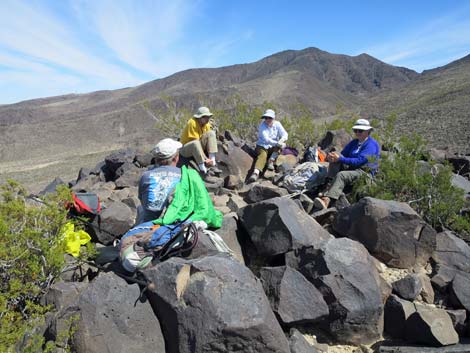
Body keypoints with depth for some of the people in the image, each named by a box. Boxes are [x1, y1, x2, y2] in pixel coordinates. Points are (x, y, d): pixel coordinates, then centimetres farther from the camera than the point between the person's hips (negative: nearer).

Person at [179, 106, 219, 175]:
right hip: (185, 149, -6)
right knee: (195, 143, -40)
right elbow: (196, 142, -27)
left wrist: (211, 157, -23)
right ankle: (203, 169, -33)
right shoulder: (192, 123, -24)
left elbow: (207, 141, -7)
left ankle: (213, 162, -21)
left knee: (211, 133, -14)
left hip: (198, 147, 7)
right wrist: (206, 159, -29)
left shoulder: (206, 124, -4)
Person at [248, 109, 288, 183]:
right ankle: (255, 173, -54)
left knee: (282, 144, -24)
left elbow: (285, 134, -10)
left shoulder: (277, 124, 0)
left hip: (273, 148, 4)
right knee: (262, 156, -35)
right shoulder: (262, 125, -12)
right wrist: (276, 143, -39)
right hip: (262, 146, -4)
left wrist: (281, 141, -33)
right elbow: (266, 139, -25)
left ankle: (271, 161, -24)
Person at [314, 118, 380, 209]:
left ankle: (326, 200, -53)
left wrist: (340, 159, -24)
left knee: (341, 175, -35)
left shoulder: (371, 145, -8)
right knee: (335, 159, -15)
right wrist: (331, 157, -13)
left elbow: (358, 161, -20)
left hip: (364, 172, -7)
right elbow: (343, 154, 11)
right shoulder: (354, 142, 17)